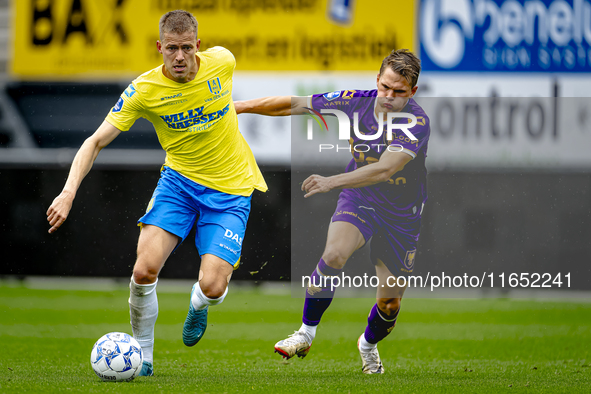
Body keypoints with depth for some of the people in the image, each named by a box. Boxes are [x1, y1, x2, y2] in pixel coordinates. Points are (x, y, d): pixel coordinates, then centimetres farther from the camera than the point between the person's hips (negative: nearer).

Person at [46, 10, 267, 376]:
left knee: (212, 287, -16)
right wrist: (69, 191, -29)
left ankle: (197, 305, 24)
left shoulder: (222, 61, -14)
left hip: (230, 188, 0)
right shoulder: (144, 90, -17)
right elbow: (96, 141, -16)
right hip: (179, 179, 0)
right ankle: (143, 355, 6)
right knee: (144, 270, -19)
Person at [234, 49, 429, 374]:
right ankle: (306, 333, -13)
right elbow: (294, 105, -5)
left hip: (401, 214, -1)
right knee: (334, 254, -29)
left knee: (390, 302, 3)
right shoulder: (357, 102, -14)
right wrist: (238, 106, -4)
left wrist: (332, 182, -48)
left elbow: (386, 168, -38)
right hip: (358, 199, 2)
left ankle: (369, 344, 38)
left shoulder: (417, 121, -27)